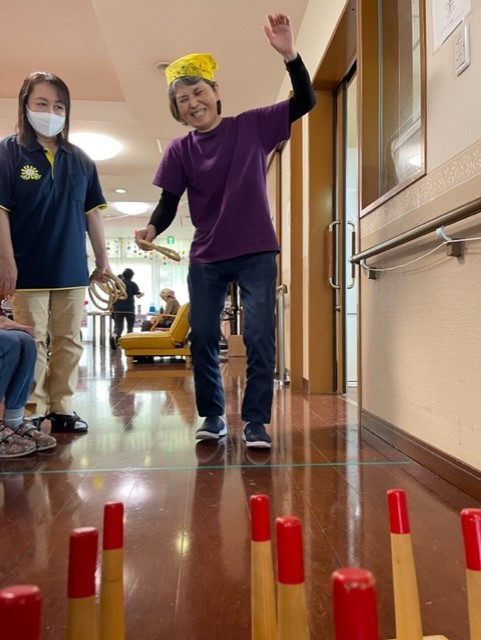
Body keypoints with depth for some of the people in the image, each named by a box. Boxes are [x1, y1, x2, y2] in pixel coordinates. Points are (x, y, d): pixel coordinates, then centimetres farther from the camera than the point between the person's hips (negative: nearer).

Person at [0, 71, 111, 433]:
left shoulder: (81, 160, 10)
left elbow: (92, 212, 13)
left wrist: (102, 257, 9)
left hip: (72, 269, 4)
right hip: (29, 269, -4)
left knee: (70, 342, 8)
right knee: (32, 344, 2)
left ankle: (62, 408, 20)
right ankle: (34, 412, 13)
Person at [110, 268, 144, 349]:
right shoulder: (133, 284, 1)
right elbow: (138, 295, -6)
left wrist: (112, 307, 13)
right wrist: (142, 293, 16)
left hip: (118, 309, 2)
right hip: (129, 309, -1)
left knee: (118, 326, 0)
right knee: (130, 326, 14)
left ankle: (114, 336, -30)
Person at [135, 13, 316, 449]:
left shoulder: (252, 126, 1)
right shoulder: (180, 150, 5)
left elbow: (305, 102, -3)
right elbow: (169, 202, 2)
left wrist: (289, 54, -19)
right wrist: (152, 228, -20)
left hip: (256, 252, -2)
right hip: (206, 258, 3)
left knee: (260, 336, -5)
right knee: (203, 338, 6)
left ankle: (256, 421, 4)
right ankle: (213, 416, 22)